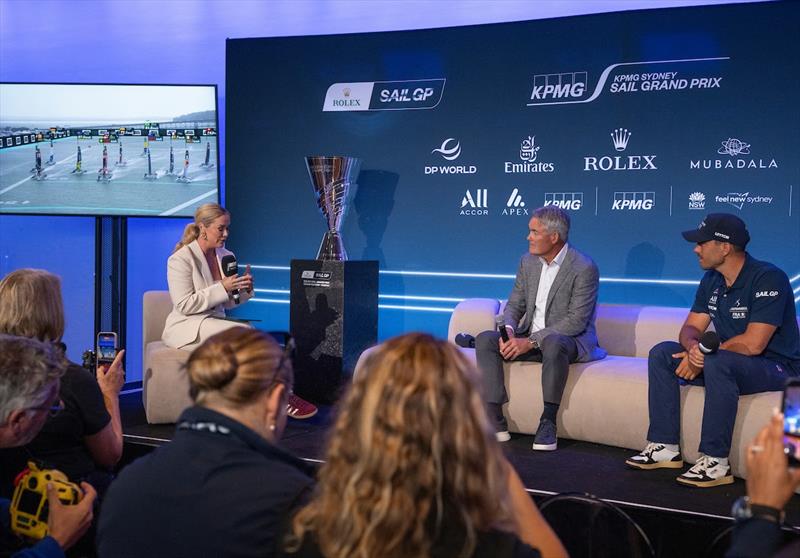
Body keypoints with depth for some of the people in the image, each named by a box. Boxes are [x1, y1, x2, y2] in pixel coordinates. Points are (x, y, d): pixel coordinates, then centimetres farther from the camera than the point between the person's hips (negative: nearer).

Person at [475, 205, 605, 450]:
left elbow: (576, 321, -20)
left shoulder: (584, 268, -15)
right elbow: (514, 305, 10)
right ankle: (497, 424, -18)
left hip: (571, 341, -6)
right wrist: (509, 331, -14)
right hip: (530, 338, 7)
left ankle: (548, 422, -27)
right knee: (485, 340, -15)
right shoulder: (528, 262, 7)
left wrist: (531, 341, -25)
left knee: (553, 343, -40)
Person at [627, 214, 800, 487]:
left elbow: (752, 344, -27)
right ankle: (665, 448, -6)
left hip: (777, 366, -8)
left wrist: (703, 355, -16)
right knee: (662, 353, -4)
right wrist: (694, 348, -19)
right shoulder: (712, 280, 6)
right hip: (727, 362, 8)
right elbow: (691, 328, 5)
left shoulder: (768, 278, -20)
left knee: (717, 363, -37)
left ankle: (715, 462, -30)